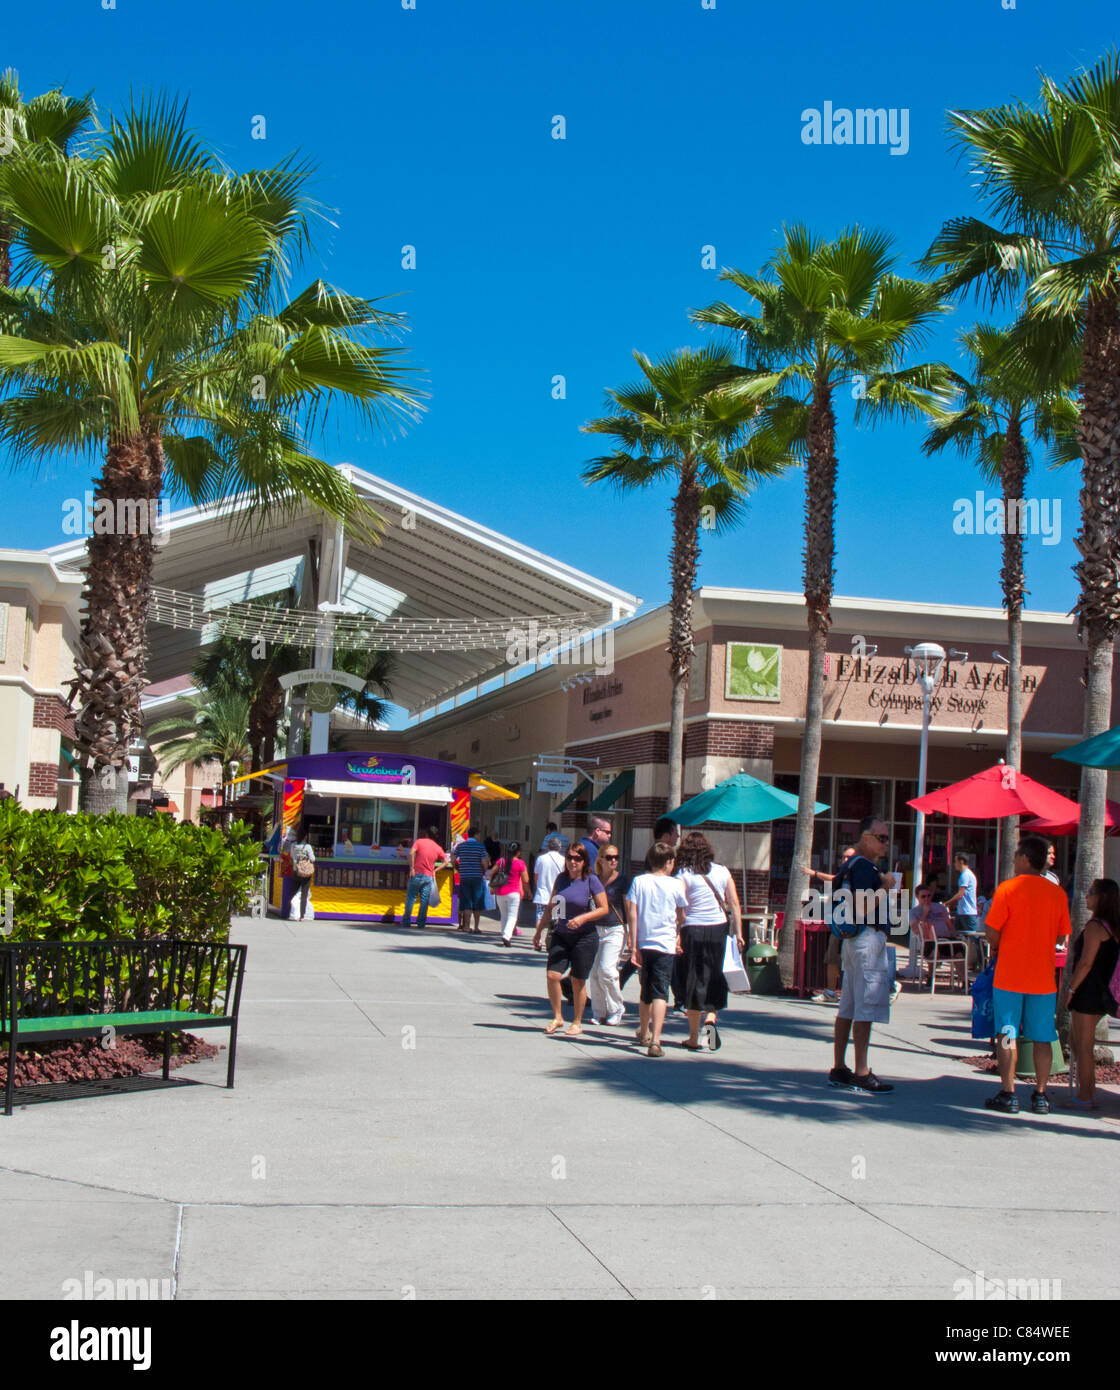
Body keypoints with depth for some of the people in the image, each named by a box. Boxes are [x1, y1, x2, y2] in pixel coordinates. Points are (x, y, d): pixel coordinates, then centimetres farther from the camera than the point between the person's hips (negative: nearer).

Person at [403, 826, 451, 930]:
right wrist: (435, 870, 8)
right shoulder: (438, 848, 9)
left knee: (410, 898, 4)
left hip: (417, 874, -2)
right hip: (429, 876, 2)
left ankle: (406, 921, 4)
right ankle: (421, 923, 3)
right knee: (424, 901, 5)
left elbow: (411, 853, -15)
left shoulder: (419, 841, 1)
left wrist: (411, 868, -11)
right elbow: (446, 862, 8)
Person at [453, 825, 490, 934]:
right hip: (477, 877, -2)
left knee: (466, 903, 6)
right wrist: (484, 872, 8)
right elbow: (484, 862, -10)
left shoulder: (460, 845, 4)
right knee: (477, 904, 7)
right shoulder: (480, 846, -5)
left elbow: (453, 860, 4)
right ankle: (476, 927, 7)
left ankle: (466, 926, 1)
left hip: (464, 877, 2)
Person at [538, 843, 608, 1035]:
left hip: (584, 938, -4)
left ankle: (577, 1023, 18)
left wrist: (582, 918, -19)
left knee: (578, 981, 3)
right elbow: (550, 907, 16)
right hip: (561, 936, 4)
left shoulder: (591, 881, -7)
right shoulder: (561, 879, 6)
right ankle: (557, 1017, 10)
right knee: (553, 975, -8)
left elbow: (603, 908, -6)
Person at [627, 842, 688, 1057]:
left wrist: (634, 946, 0)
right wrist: (679, 938, 27)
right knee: (660, 993, -7)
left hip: (644, 943, 3)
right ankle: (655, 1041, -20)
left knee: (646, 992, 20)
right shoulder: (676, 884, -1)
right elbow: (681, 917, 9)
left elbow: (632, 914, -3)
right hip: (666, 945, -3)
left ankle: (643, 1034, 37)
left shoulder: (639, 881, 2)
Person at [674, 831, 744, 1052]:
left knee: (693, 982, 5)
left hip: (693, 930, -3)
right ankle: (710, 1018, -8)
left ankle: (694, 1039, 9)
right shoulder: (722, 872, 6)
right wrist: (738, 933, 6)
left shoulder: (684, 875, -4)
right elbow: (734, 904, 4)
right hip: (719, 929, 3)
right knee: (714, 979, 16)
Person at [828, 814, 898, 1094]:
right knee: (866, 1008, -9)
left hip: (852, 941, 11)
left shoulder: (851, 864, 18)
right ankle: (861, 1074, -9)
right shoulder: (865, 867, -14)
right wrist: (886, 886, -13)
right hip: (869, 938, -11)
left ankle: (839, 1069, 15)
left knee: (848, 1007, 11)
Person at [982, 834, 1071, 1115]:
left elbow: (992, 933, -10)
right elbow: (1060, 936, 9)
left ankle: (1008, 1094, 3)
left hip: (1010, 975, -3)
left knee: (1008, 1036, 3)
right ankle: (1040, 1096, 11)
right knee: (1042, 1039, 8)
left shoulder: (1007, 888, -9)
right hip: (1044, 976, 3)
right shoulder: (1058, 893, 3)